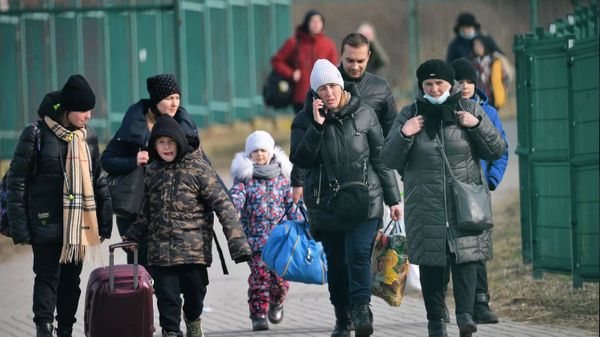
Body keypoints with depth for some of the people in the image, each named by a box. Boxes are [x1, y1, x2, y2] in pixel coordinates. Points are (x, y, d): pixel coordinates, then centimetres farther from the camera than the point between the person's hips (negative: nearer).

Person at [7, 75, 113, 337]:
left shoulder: (88, 137, 9)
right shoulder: (36, 136, -8)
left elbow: (99, 181, 16)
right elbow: (17, 182, -7)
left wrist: (105, 222, 12)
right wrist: (20, 228, -10)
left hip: (79, 224, 5)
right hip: (47, 224, -5)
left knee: (71, 280, 10)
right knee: (47, 276, -8)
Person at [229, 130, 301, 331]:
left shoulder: (282, 176, 10)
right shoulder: (244, 177, 4)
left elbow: (291, 203, 12)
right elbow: (236, 196, -10)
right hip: (255, 238, -2)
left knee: (281, 277, -2)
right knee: (259, 276, -12)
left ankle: (276, 303, 27)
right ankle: (258, 315, -6)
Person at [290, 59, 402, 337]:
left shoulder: (364, 114, 2)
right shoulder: (304, 120, 2)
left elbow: (381, 158, 7)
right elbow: (300, 160, -10)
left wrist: (393, 199, 8)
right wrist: (317, 126, -19)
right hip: (326, 204, 1)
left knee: (359, 253, -18)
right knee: (336, 262, 7)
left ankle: (361, 310, -22)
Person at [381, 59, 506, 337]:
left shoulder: (470, 110, 7)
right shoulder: (409, 115, 7)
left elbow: (497, 151, 6)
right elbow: (389, 161, 6)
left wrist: (477, 125, -9)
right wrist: (403, 135, -11)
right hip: (426, 204, 1)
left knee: (465, 254, -13)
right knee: (430, 261, 0)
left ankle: (465, 313, -17)